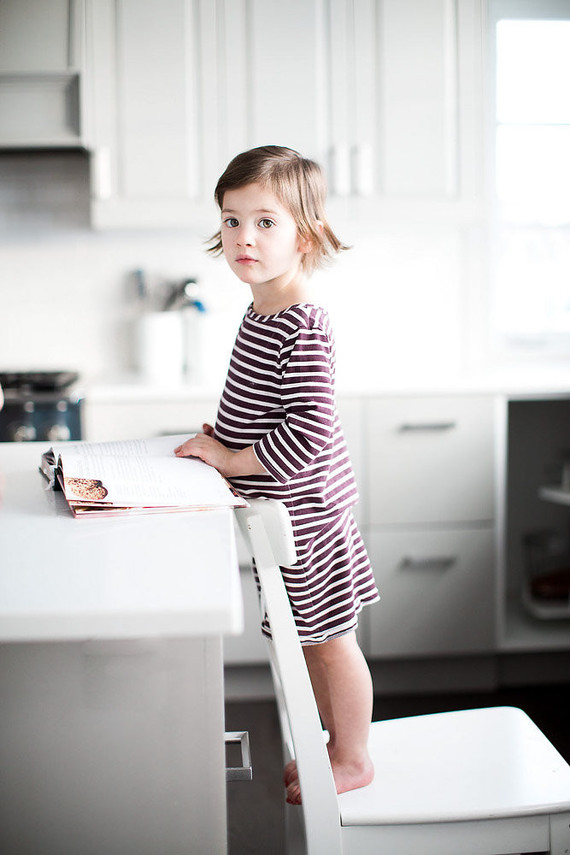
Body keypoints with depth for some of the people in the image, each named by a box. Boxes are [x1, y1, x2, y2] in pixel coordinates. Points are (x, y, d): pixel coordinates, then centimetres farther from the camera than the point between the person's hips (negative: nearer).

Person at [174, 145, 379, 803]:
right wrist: (224, 432, 7)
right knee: (311, 638, 20)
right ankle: (337, 744, 37)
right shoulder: (261, 310, 6)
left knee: (329, 639, 7)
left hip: (304, 509, -9)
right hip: (286, 507, 9)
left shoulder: (302, 330, -24)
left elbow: (308, 434, -29)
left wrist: (232, 460, -21)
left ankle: (354, 761, 25)